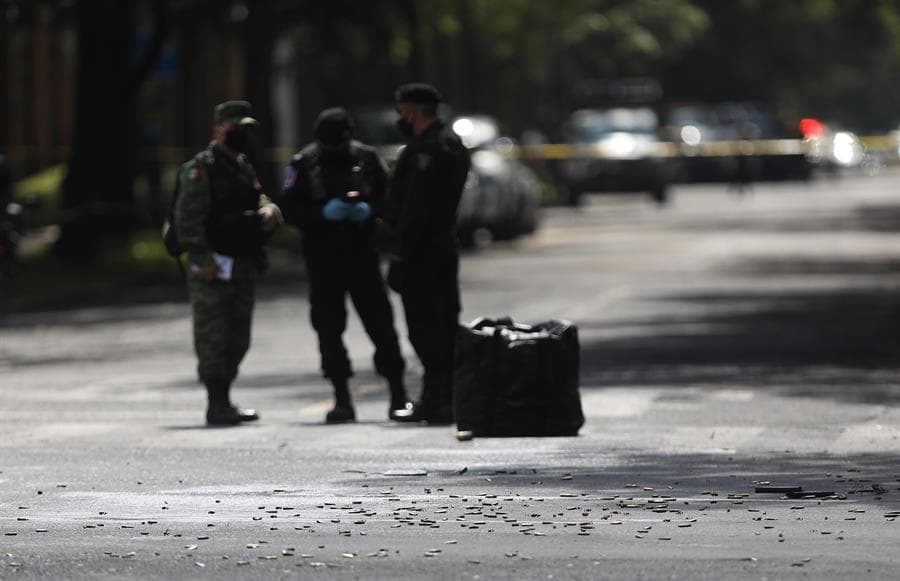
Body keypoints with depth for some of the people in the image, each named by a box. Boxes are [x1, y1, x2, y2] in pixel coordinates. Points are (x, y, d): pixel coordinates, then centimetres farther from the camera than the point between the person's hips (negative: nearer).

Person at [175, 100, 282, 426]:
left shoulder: (244, 167, 18)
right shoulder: (200, 169, -9)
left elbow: (258, 199, 23)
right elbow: (188, 218, -15)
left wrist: (269, 211, -2)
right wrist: (202, 260, -21)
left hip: (245, 265, 9)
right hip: (214, 268, -9)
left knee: (237, 339, 13)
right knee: (213, 337, -8)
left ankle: (224, 402, 22)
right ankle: (217, 405, -7)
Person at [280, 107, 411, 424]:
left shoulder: (366, 158, 3)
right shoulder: (303, 164, -1)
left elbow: (389, 196, 10)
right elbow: (290, 210, -4)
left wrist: (369, 210, -11)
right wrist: (323, 213, -19)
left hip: (362, 254, 0)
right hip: (323, 259, 0)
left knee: (380, 323, -4)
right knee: (328, 329, 0)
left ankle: (398, 395, 4)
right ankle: (342, 400, 8)